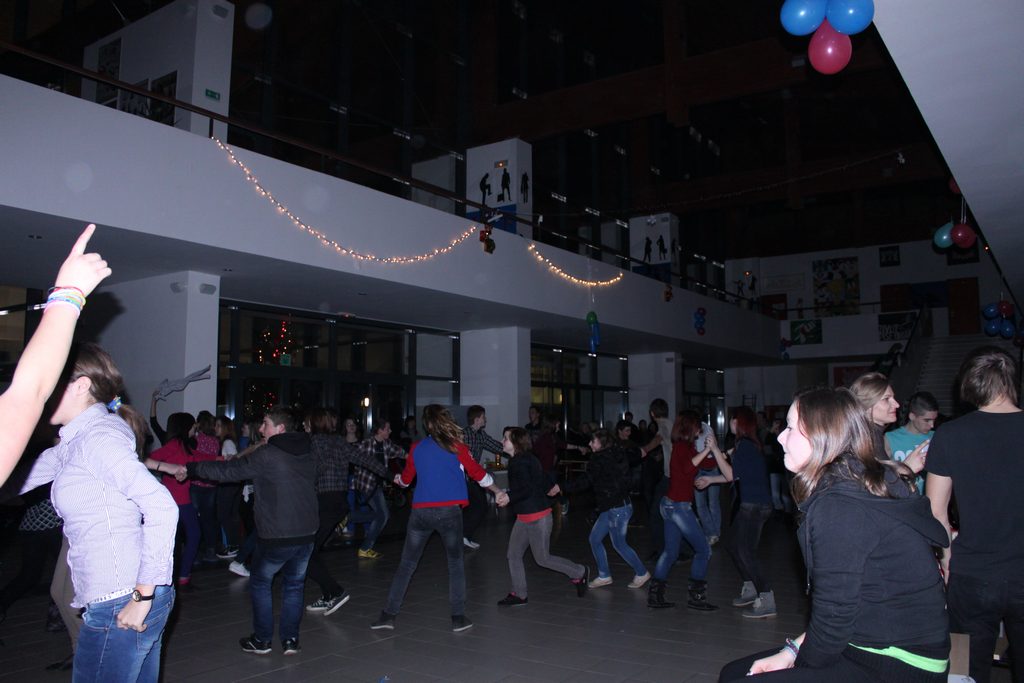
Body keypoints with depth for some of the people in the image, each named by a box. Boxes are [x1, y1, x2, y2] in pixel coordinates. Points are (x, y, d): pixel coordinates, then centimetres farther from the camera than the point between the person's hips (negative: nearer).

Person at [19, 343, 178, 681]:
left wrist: (143, 596, -20)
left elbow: (162, 507, -24)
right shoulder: (76, 441, 15)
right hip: (118, 602, 9)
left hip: (120, 607, -9)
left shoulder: (98, 436, -15)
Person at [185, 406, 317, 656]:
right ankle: (290, 640, 18)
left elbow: (227, 470, -9)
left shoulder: (266, 455, -13)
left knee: (260, 582, 15)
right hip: (307, 534, 6)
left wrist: (191, 468, 4)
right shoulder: (308, 456, 8)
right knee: (294, 584, 18)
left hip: (277, 537, -5)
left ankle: (262, 640, 21)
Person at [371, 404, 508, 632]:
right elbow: (478, 474, 1)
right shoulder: (456, 447, -1)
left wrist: (398, 479, 46)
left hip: (420, 511, 3)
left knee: (407, 564, 12)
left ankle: (388, 614, 13)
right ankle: (458, 617, 12)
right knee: (455, 563, 12)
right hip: (449, 511, -2)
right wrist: (498, 492, 15)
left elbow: (406, 479, 22)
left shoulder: (416, 449, 9)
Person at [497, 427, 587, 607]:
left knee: (542, 558, 3)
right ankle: (519, 594, 18)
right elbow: (546, 481, 16)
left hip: (537, 517, -10)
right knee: (513, 555, 9)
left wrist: (509, 497, -38)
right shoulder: (525, 459, 10)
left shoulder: (520, 462, -20)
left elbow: (527, 489, -31)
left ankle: (578, 573, 21)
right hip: (524, 517, 10)